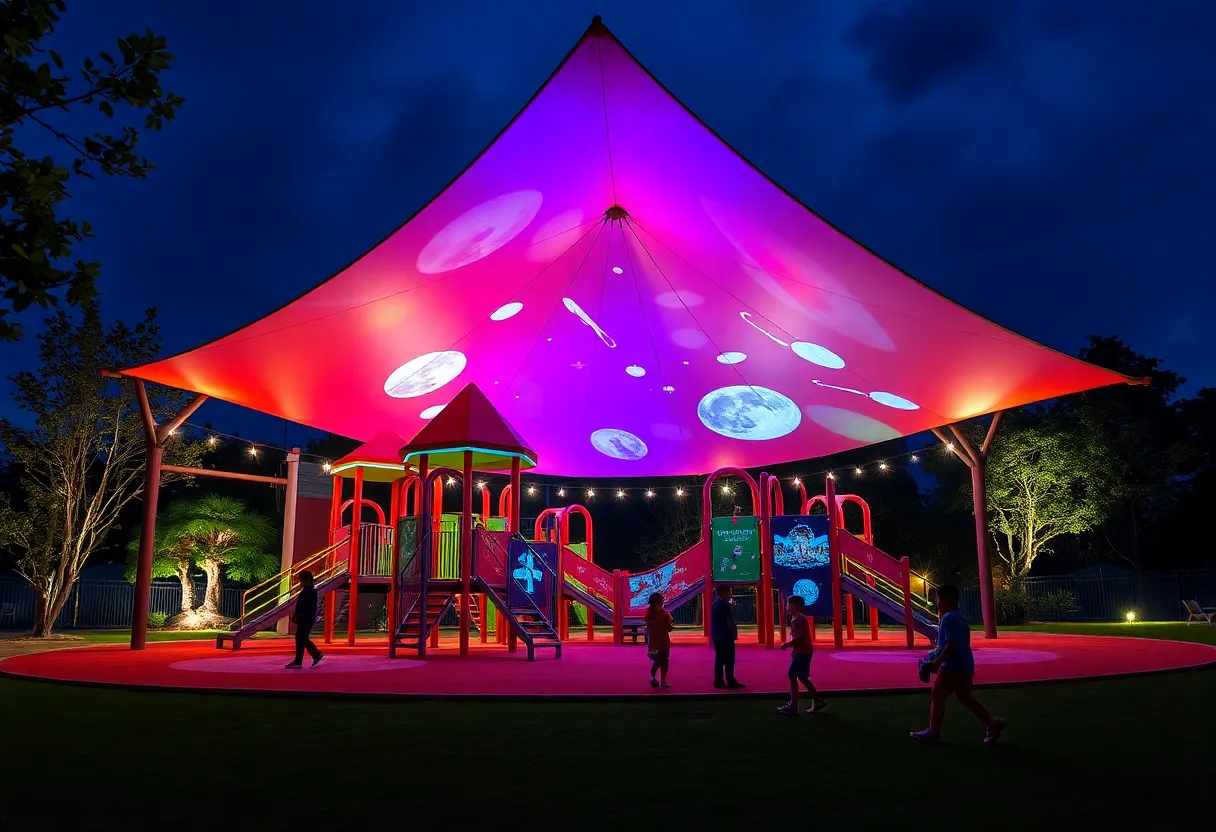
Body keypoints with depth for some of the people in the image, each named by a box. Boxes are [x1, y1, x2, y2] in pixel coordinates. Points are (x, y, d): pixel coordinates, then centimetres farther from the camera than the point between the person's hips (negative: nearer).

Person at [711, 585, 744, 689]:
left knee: (719, 659, 10)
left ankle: (718, 681, 10)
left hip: (717, 636, 9)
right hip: (726, 636, -9)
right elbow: (730, 622, -19)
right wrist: (735, 634, -10)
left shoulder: (715, 604, 13)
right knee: (729, 660, -4)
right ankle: (731, 682, -3)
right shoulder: (726, 605, -15)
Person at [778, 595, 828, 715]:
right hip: (803, 652, 10)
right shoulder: (799, 618, 15)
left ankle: (793, 706, -3)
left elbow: (800, 638, -24)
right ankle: (818, 701, 18)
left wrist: (787, 644, -15)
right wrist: (790, 644, 15)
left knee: (792, 676, -6)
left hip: (802, 652, -10)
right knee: (802, 677, 15)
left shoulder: (797, 620, -17)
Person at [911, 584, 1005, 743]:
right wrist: (939, 657, 26)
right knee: (965, 696, 18)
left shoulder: (948, 618, -18)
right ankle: (992, 723, 14)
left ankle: (933, 732, 6)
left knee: (937, 695, 0)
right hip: (964, 665, 10)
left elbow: (951, 644, -24)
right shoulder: (960, 617, 14)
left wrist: (937, 662, -21)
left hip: (953, 666, -10)